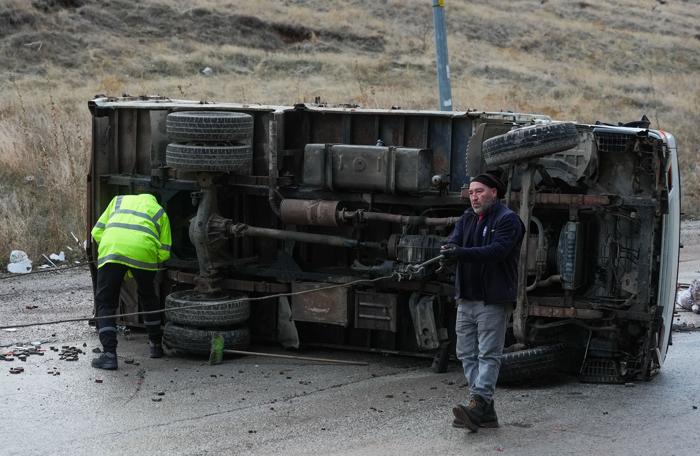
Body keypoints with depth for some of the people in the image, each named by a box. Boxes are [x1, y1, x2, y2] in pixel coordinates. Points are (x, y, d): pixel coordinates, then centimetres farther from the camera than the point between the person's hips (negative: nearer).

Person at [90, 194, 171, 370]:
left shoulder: (119, 200, 35)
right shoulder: (160, 212, 30)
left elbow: (97, 232, 26)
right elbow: (164, 253, 18)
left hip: (111, 247, 0)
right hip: (143, 250, 1)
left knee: (105, 303, 9)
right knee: (148, 297, 26)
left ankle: (109, 354, -5)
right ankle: (156, 345, 37)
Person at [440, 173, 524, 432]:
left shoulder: (507, 220, -7)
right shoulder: (467, 219, 16)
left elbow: (496, 250, -21)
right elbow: (452, 243, 1)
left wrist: (461, 252, -31)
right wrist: (448, 251, -24)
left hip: (494, 300, -8)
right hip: (467, 298, 8)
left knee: (488, 354, -10)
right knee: (467, 354, 5)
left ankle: (478, 404, -20)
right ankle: (486, 411, 8)